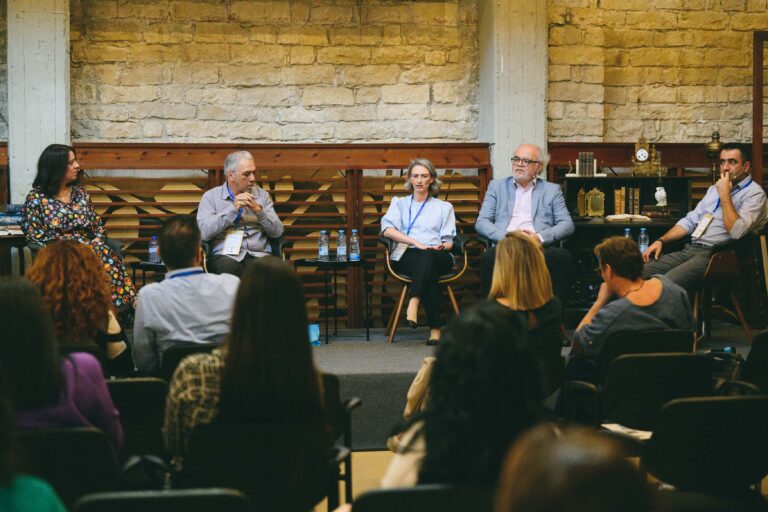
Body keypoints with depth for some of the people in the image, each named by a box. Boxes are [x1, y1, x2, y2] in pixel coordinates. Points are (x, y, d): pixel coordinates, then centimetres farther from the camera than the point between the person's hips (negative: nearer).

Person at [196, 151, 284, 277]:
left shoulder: (262, 195, 18)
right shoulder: (211, 196, 9)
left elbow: (277, 232, 8)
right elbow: (204, 232, -7)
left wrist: (258, 210, -7)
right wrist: (233, 209, -10)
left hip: (259, 255, 2)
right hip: (226, 255, -2)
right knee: (228, 268, -37)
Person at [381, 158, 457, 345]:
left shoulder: (444, 207, 26)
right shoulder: (399, 203, 23)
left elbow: (449, 240, 16)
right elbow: (387, 229, 2)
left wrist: (442, 247, -12)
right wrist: (416, 242, -12)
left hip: (437, 256, 1)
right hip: (406, 257, -1)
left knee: (427, 257, -40)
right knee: (429, 271, -38)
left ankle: (413, 303, -57)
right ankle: (435, 328, -46)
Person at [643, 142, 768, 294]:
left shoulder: (754, 193, -4)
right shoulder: (714, 189, 23)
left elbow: (737, 232, -19)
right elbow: (690, 221, 24)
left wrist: (725, 195, -13)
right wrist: (661, 241, 10)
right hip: (690, 248, 8)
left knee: (668, 282, -32)